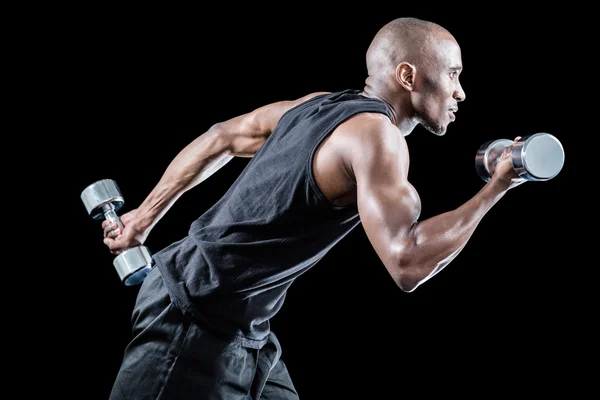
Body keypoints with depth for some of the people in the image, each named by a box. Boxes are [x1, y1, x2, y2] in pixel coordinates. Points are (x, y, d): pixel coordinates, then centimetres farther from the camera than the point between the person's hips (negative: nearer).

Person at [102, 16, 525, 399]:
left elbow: (222, 137, 18)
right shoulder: (375, 133, -19)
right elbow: (407, 264, -31)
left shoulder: (321, 104, 8)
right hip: (196, 322, -9)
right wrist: (495, 189, -19)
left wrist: (146, 215, 25)